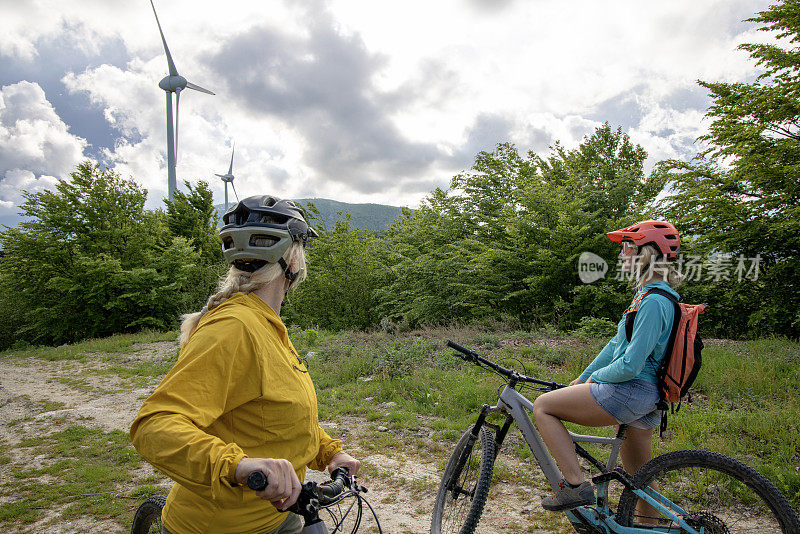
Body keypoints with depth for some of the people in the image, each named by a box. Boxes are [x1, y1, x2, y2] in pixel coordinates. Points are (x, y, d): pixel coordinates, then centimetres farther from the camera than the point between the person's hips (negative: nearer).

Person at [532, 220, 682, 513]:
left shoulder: (653, 302, -19)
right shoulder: (649, 294, 13)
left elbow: (630, 366, -23)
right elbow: (619, 344, 18)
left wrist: (596, 377, -5)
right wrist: (582, 379, 19)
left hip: (631, 391, -10)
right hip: (647, 399, 10)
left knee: (543, 406, -8)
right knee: (638, 478, 21)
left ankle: (576, 485, -8)